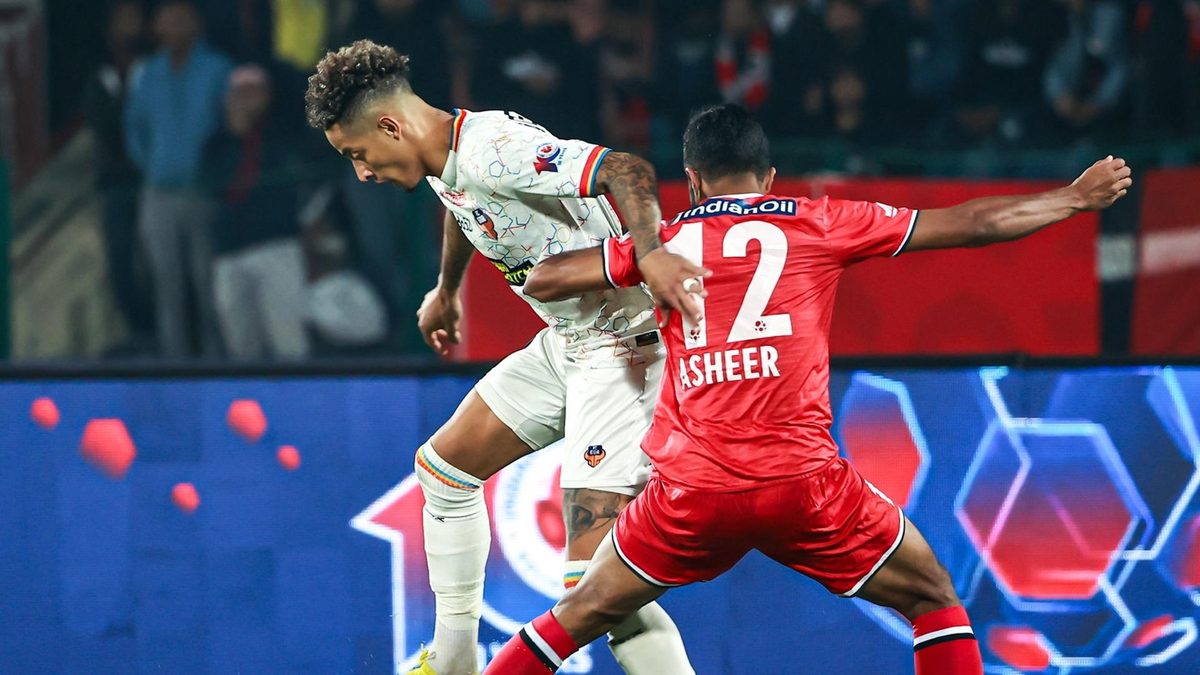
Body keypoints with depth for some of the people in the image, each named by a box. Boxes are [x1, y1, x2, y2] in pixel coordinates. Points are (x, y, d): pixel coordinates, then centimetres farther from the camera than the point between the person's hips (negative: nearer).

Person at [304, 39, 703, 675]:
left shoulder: (495, 152, -26)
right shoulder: (442, 163, 5)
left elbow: (627, 170, -36)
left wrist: (648, 252, -53)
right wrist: (445, 291, 47)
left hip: (623, 349, -11)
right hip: (563, 343, 11)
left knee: (594, 578, -19)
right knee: (443, 466, 23)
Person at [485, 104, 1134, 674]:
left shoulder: (666, 240, 13)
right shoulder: (819, 224, 11)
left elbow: (541, 279, 12)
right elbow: (975, 224, 15)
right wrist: (1076, 198, 28)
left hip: (692, 489, 2)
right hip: (804, 482, -2)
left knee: (579, 615, 18)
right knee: (934, 602, 17)